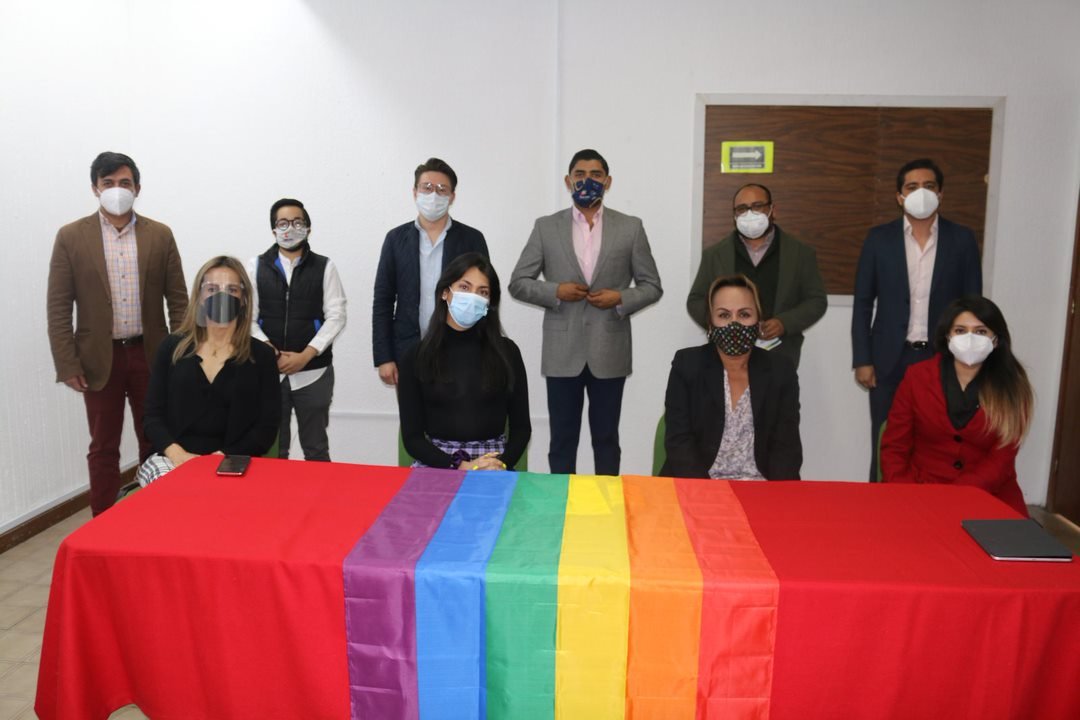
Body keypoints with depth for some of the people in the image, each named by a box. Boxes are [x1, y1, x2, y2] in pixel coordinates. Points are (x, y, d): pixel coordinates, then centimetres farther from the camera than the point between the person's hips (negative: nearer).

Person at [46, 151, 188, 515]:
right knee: (103, 448, 8)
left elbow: (178, 300, 4)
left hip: (150, 355, 1)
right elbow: (58, 307, -2)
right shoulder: (71, 237, -1)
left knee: (155, 443, 10)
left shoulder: (160, 235, 2)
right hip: (99, 358, -1)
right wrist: (67, 364, -8)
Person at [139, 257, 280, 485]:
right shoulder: (172, 347, 9)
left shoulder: (261, 355, 3)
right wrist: (176, 453, -11)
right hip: (173, 458, 2)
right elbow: (153, 414, 7)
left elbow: (267, 428, 0)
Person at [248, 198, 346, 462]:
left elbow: (336, 316, -3)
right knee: (272, 450, 9)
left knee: (316, 449, 8)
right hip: (269, 371, 1)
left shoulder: (325, 267, 3)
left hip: (314, 372, -1)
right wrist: (271, 353, -11)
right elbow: (247, 317, 3)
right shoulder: (256, 266, 7)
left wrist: (306, 355, -12)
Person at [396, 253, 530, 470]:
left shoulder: (506, 351, 4)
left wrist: (502, 464, -11)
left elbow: (521, 426, 7)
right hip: (437, 463, 0)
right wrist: (458, 466, -12)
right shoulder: (416, 357, 3)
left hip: (494, 463, 0)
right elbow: (412, 436, 1)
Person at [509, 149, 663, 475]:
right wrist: (556, 291, -13)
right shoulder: (546, 227, 4)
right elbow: (518, 283, 4)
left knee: (606, 439, 11)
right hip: (562, 353, 0)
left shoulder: (630, 228, 4)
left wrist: (621, 298, -12)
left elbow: (652, 286, 7)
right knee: (562, 440, 8)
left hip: (609, 353, 0)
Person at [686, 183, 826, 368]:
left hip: (780, 358, 0)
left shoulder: (801, 253, 8)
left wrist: (785, 323, -10)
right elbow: (695, 301, 12)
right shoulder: (715, 254, 10)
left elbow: (816, 300, 8)